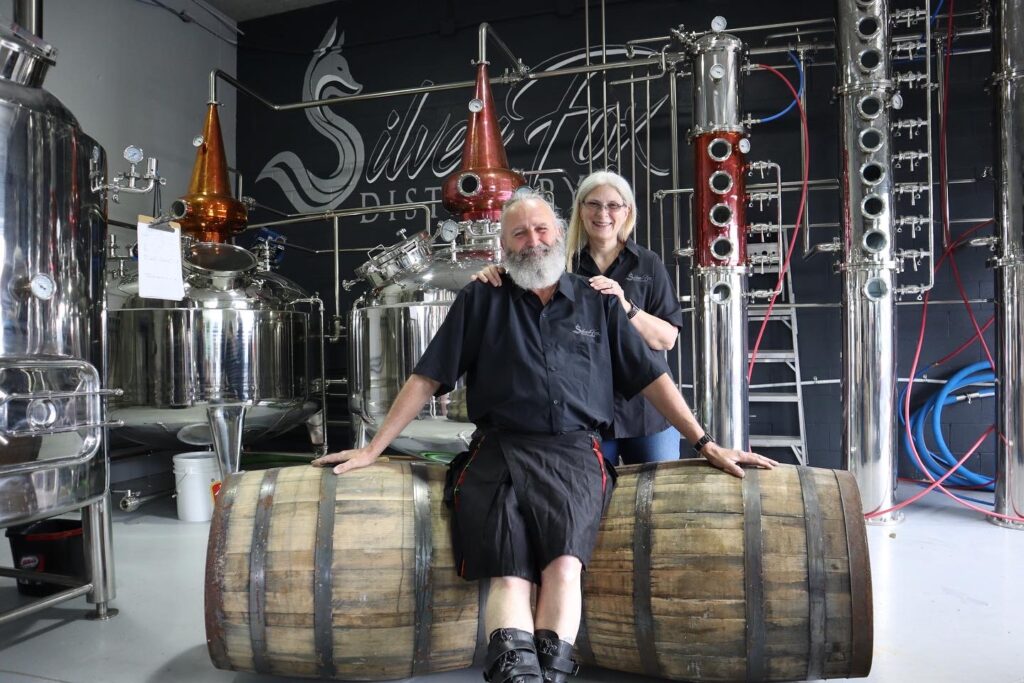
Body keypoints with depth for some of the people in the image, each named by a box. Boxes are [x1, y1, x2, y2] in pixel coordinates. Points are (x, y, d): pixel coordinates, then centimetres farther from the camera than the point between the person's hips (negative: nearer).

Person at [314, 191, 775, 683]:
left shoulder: (598, 303, 16)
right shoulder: (481, 301, 13)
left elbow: (651, 377, 17)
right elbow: (426, 379, 12)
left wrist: (707, 445, 12)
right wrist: (373, 449, 8)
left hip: (574, 454, 1)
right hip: (499, 453, 0)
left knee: (564, 563, -26)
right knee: (509, 575, -22)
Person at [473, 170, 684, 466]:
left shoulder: (648, 264, 1)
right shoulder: (563, 265, 1)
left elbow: (667, 339, -4)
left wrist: (625, 306, -21)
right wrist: (495, 277, -14)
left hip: (645, 408, 0)